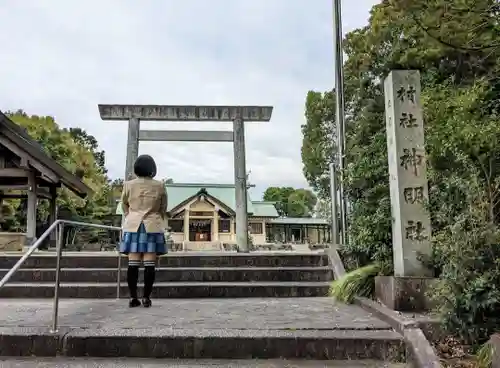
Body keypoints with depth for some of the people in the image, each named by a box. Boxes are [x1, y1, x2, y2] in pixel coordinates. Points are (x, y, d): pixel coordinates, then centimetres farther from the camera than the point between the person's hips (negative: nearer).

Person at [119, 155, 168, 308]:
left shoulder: (128, 185, 2)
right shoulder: (159, 186, 0)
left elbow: (124, 206, 14)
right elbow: (163, 209, 9)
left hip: (133, 226, 2)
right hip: (153, 226, -1)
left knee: (133, 263, 2)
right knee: (149, 264, -1)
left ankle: (133, 298, 3)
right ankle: (146, 298, 0)